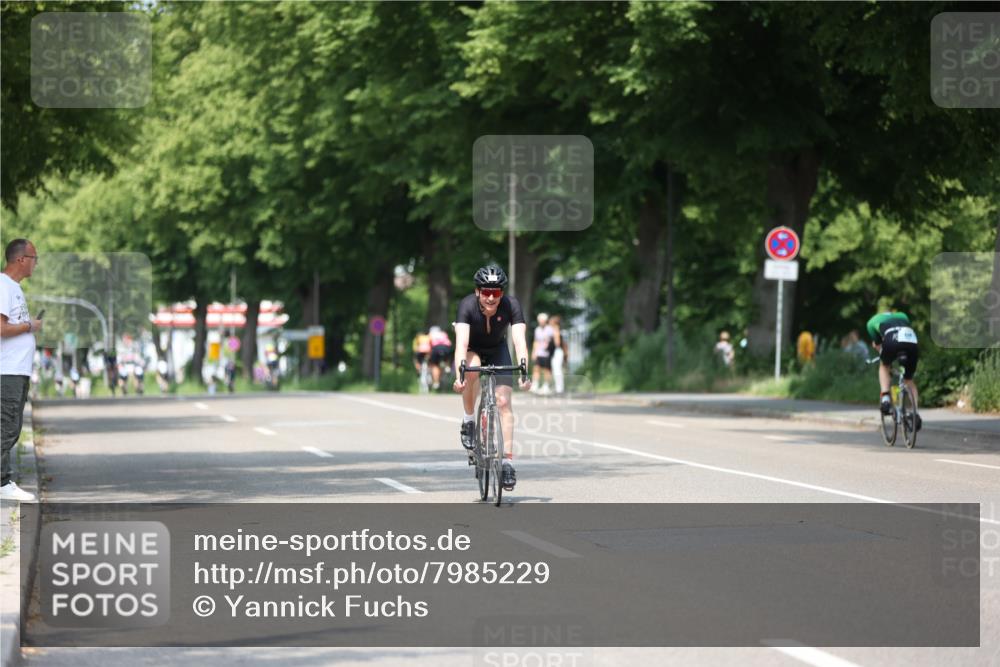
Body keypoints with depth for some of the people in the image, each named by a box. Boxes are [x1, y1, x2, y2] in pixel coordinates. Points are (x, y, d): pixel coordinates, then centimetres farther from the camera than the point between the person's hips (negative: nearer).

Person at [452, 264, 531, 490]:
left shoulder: (511, 305, -28)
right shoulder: (467, 305, -32)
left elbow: (519, 340, -37)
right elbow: (461, 342, -42)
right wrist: (459, 374, -56)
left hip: (497, 350, 1)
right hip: (471, 351, -1)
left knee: (503, 401, -14)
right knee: (472, 368, -36)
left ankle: (508, 460, -11)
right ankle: (468, 420, -14)